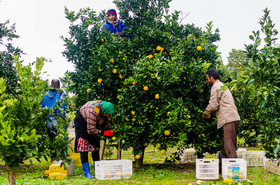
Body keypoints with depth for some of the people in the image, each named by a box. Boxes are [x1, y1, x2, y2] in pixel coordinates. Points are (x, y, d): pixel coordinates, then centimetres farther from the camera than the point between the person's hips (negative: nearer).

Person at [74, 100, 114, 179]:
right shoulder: (93, 112, -39)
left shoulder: (104, 108, -16)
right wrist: (103, 133, -27)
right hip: (81, 122, -8)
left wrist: (109, 129, -14)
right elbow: (91, 130, -33)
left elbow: (105, 121, 3)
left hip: (92, 123, 8)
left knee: (95, 146, 4)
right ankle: (86, 173, -11)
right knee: (84, 148, -12)